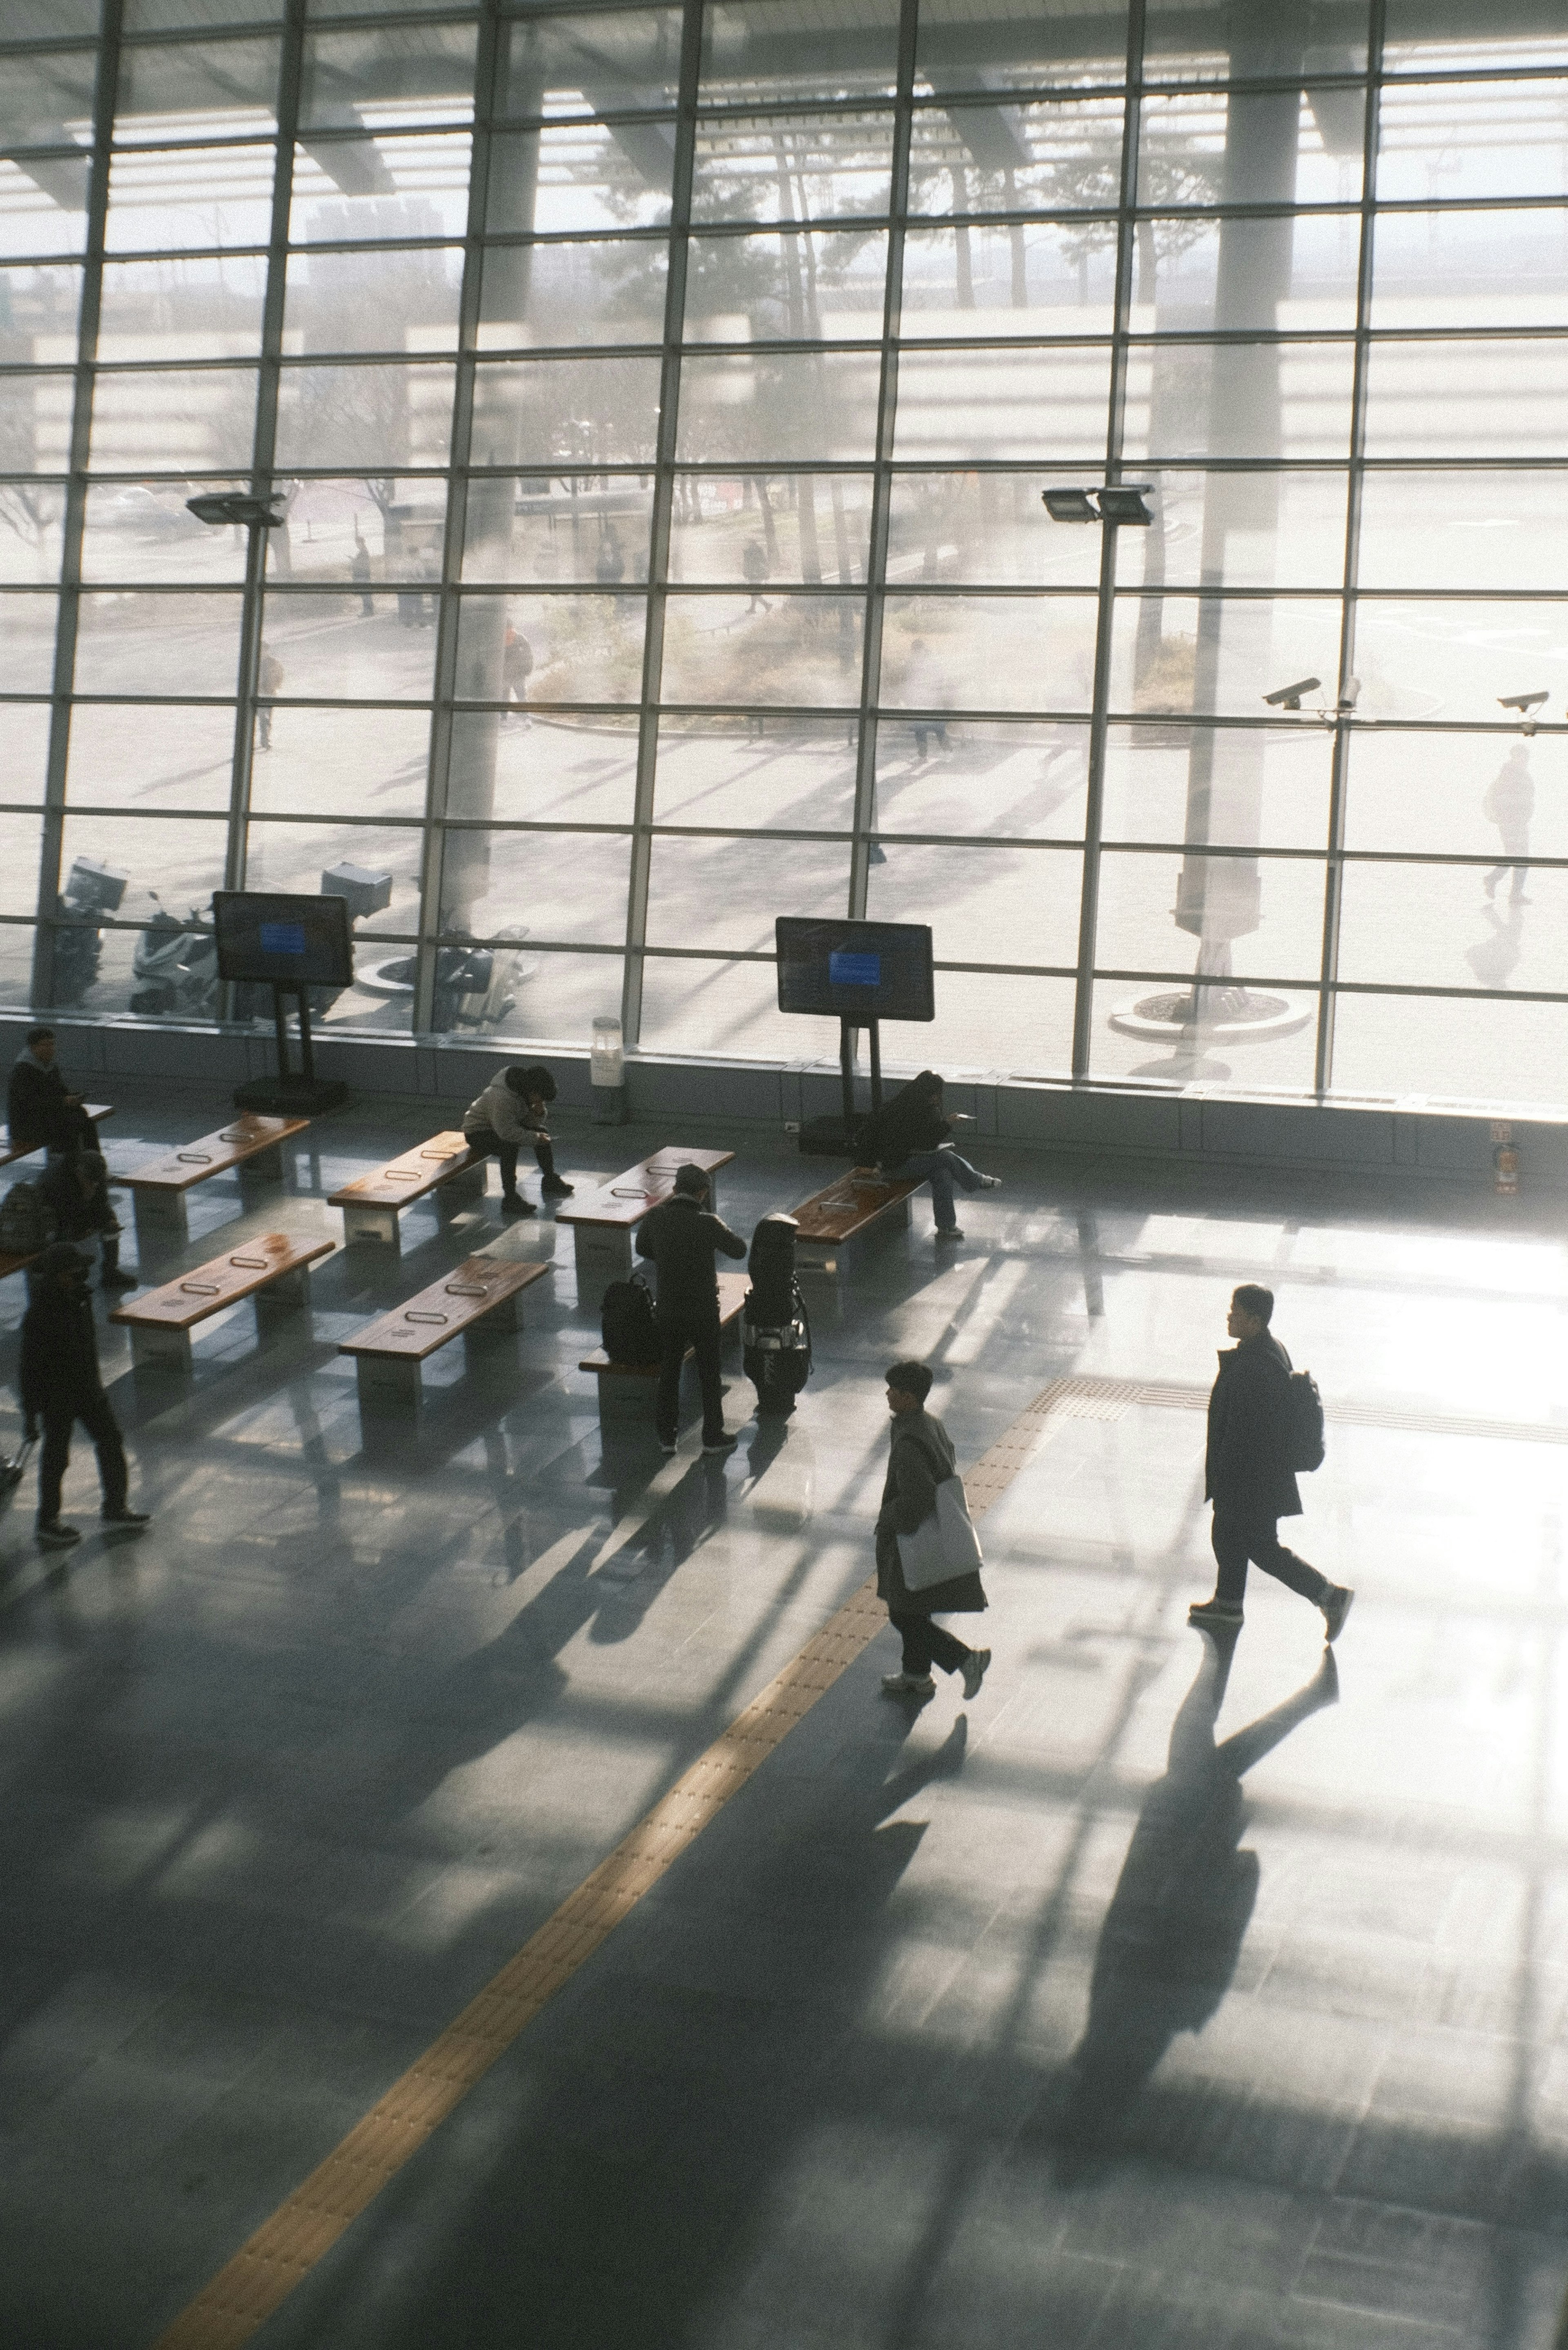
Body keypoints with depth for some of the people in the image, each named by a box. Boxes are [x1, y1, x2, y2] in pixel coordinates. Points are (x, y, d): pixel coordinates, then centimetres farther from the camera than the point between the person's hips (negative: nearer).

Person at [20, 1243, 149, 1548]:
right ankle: (47, 1523, 25)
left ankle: (115, 1507, 29)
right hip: (57, 1398, -7)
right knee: (56, 1458, 7)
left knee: (111, 1442, 13)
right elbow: (30, 1367, -22)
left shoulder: (80, 1297, -2)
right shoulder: (39, 1315, -26)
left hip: (88, 1388, 7)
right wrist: (30, 1414, -18)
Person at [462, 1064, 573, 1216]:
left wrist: (540, 1113, -19)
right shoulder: (502, 1098, -36)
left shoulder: (525, 1091, -7)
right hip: (477, 1133, -9)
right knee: (510, 1147, -36)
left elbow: (531, 1123, 4)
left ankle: (550, 1182, 15)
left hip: (504, 1127, 9)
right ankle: (510, 1199, -32)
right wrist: (535, 1138, -30)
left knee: (543, 1132, 1)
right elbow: (506, 1132, -38)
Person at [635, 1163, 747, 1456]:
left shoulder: (655, 1217, -8)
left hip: (668, 1309, 3)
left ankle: (666, 1437, 22)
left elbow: (642, 1248, 11)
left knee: (668, 1374, 16)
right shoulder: (707, 1223, -19)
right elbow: (739, 1250, -6)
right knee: (710, 1375, 12)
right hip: (703, 1309, -3)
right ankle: (713, 1437, 20)